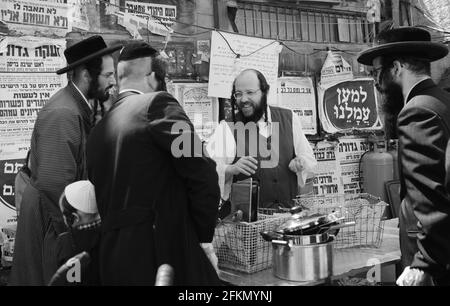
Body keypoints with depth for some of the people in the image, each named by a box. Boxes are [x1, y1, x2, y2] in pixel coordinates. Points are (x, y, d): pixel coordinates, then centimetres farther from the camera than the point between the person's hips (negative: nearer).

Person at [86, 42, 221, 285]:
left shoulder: (97, 130, 11)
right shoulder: (158, 104, -8)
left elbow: (102, 201, 16)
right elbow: (201, 173, -14)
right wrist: (204, 236, -3)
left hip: (112, 257, 7)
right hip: (164, 251, -7)